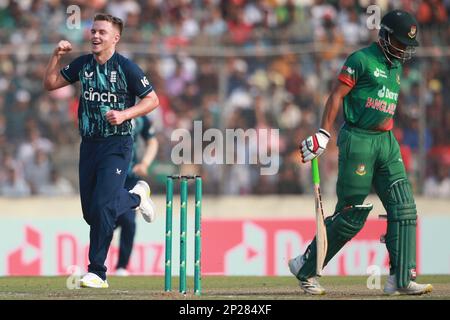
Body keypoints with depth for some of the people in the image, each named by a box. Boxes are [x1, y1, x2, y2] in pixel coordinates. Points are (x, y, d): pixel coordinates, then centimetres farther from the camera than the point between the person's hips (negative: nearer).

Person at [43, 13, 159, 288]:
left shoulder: (126, 68, -9)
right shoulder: (83, 64, 6)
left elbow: (152, 100, -5)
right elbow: (51, 83, 13)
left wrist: (124, 114, -19)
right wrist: (57, 56, -2)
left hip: (117, 144, -6)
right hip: (89, 143, 6)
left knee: (102, 206, -17)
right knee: (90, 212, 10)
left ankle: (98, 273, -10)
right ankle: (136, 197, 39)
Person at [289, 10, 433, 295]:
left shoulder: (396, 66, 17)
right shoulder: (361, 60, -7)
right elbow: (337, 95, -12)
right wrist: (324, 133, -19)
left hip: (387, 143, 8)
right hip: (358, 140, -8)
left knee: (403, 208, -5)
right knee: (351, 215, -4)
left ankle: (401, 279, -6)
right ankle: (305, 268, 12)